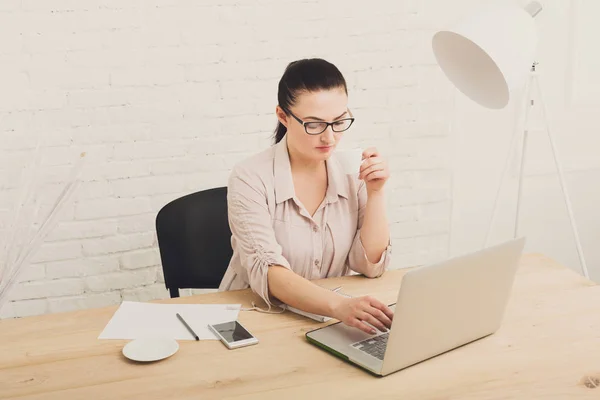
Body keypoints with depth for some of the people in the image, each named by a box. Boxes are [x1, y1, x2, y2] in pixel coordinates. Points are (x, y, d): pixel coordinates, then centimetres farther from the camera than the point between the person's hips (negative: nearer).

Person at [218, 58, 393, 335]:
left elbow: (371, 265, 1)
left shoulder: (352, 172, -1)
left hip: (327, 322, 4)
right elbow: (266, 271, -24)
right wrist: (339, 305, -38)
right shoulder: (250, 178, -14)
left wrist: (375, 192, -11)